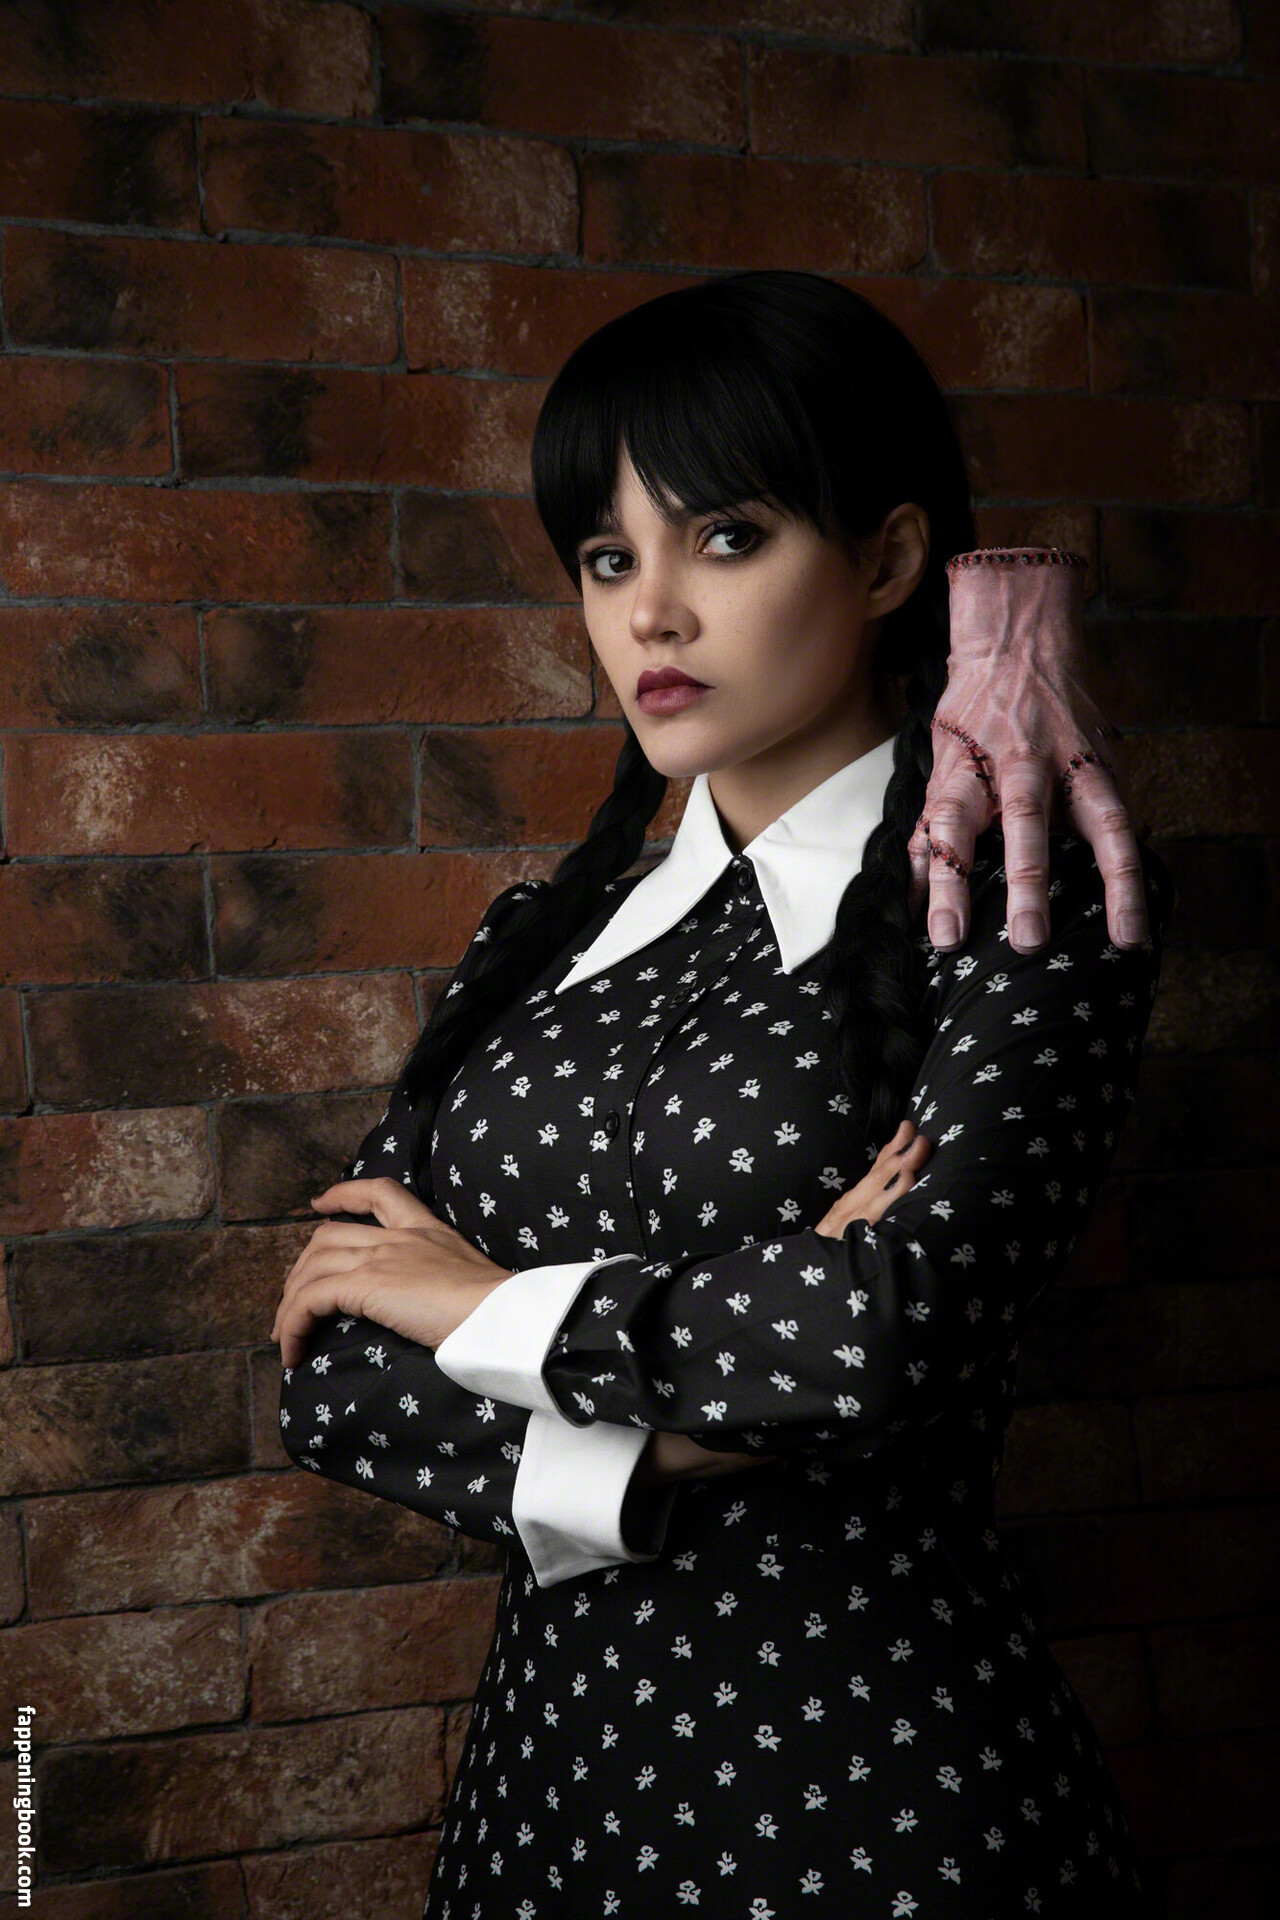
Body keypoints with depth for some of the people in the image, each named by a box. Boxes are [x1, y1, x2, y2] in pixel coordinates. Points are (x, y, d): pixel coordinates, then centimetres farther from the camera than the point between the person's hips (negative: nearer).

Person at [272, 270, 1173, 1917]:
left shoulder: (1022, 906, -9)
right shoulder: (545, 941, 4)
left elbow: (915, 1313, -24)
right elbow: (330, 1363, -1)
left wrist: (496, 1302, -11)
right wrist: (642, 1457, -17)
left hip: (880, 1784, -4)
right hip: (560, 1737, 5)